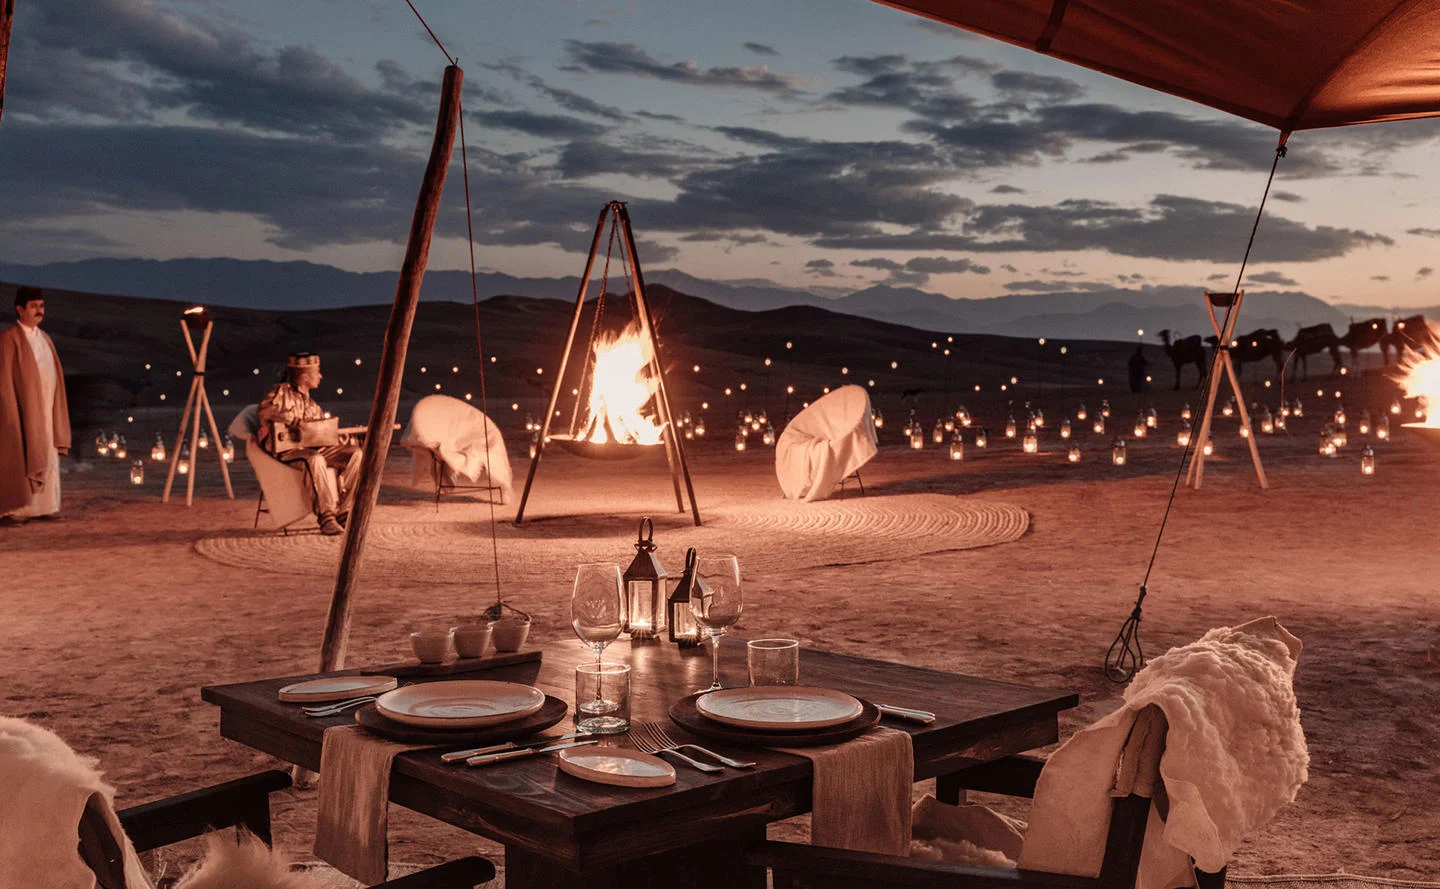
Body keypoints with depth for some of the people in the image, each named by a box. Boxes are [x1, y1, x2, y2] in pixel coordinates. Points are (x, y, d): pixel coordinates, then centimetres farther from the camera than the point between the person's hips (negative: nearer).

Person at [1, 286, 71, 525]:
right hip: (23, 411, -7)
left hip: (44, 411, 7)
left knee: (47, 458, 7)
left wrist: (56, 408, 11)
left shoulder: (45, 339, 13)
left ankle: (42, 506, 12)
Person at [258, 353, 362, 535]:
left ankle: (342, 512, -14)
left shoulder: (311, 404, 25)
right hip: (286, 450, -8)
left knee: (355, 454, -9)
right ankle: (326, 516, -34)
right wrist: (296, 422, -25)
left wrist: (346, 439, 3)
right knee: (315, 459, -39)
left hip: (313, 449, 8)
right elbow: (265, 410, -20)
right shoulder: (281, 391, 1)